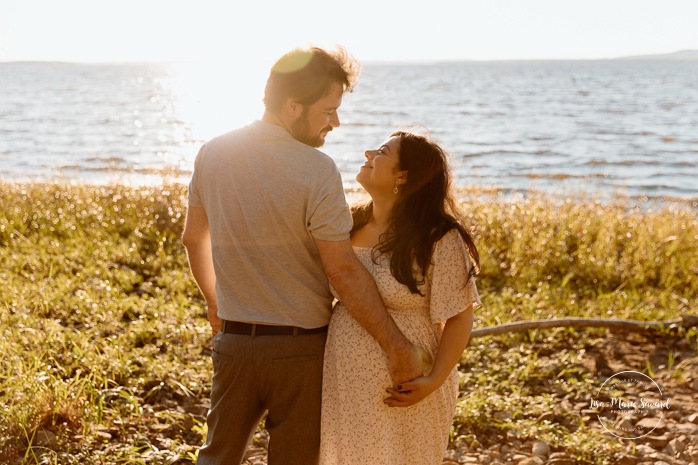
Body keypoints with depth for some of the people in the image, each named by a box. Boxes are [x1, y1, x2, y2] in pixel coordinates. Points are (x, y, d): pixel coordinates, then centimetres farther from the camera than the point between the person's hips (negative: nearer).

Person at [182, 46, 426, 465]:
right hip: (301, 347, -4)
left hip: (233, 338, 5)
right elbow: (343, 271, -20)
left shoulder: (213, 154, -2)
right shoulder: (317, 171, -19)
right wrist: (399, 347, -15)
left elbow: (194, 238, 11)